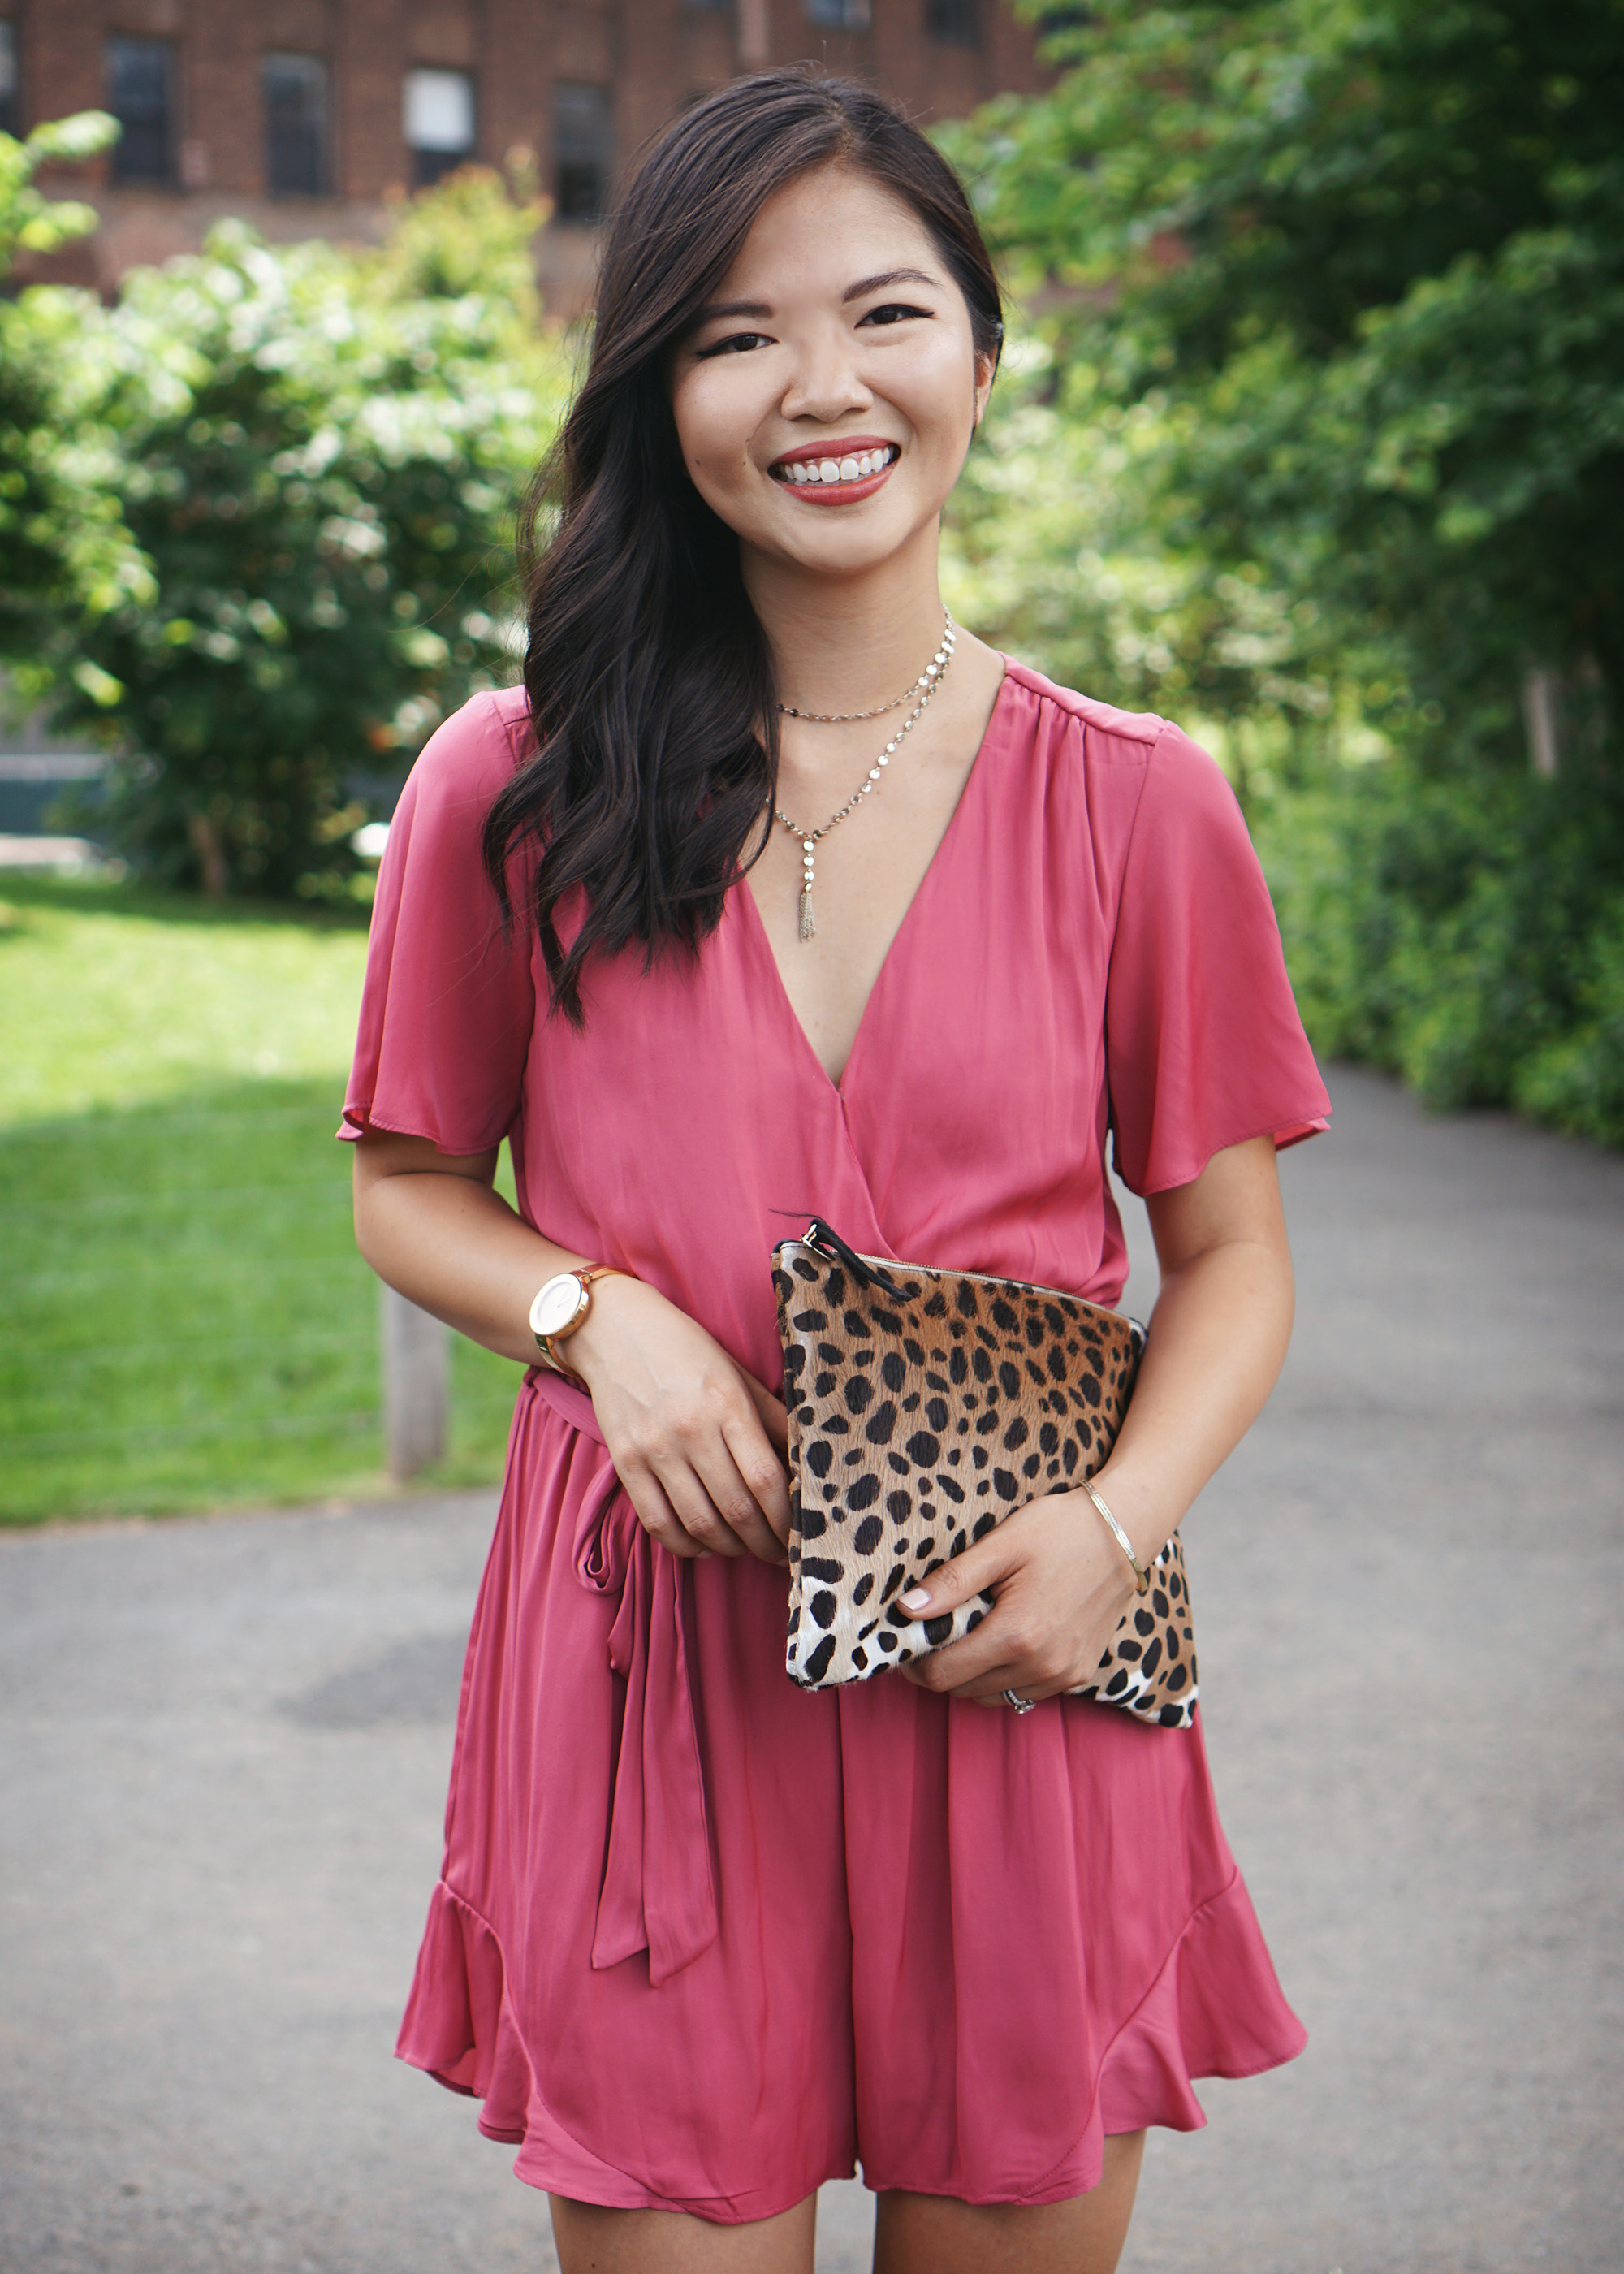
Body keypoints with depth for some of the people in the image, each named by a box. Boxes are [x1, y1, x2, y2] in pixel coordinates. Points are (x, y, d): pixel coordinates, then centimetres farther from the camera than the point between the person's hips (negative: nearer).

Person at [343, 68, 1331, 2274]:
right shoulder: (513, 793, -1)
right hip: (644, 1659, 0)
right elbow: (408, 1190, 11)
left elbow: (1230, 1256, 7)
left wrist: (1122, 1520, -11)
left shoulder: (1138, 805, 0)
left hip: (1015, 1667, 1)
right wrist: (598, 1314, -9)